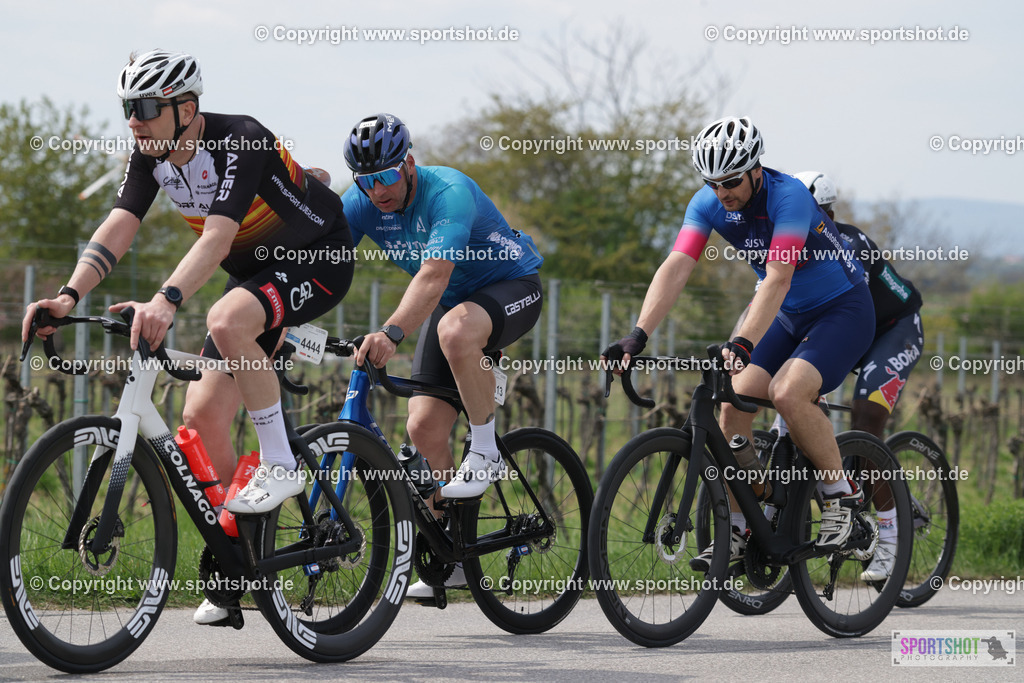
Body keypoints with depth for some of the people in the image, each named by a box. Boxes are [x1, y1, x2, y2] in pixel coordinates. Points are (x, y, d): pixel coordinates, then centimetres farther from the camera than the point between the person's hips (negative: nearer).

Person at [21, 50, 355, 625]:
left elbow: (218, 235, -42)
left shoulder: (238, 142, -29)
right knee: (203, 414, -3)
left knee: (227, 321, -37)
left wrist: (166, 302, -56)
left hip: (319, 260, -8)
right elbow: (118, 227, -14)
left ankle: (279, 465, -22)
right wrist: (68, 296, -31)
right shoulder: (151, 155, -6)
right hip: (257, 274, 8)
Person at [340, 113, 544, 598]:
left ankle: (486, 451, -20)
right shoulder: (362, 203, -12)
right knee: (424, 428, -8)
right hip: (453, 301, 7)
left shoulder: (449, 193, -31)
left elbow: (434, 274, -46)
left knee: (455, 330, -41)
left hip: (512, 286, -6)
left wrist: (391, 333, -60)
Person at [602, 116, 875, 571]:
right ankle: (736, 529, 1)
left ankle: (841, 494, -9)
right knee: (734, 401, -9)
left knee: (787, 392, -29)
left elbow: (778, 278, -39)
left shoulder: (788, 196, -29)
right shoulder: (708, 204, -10)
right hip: (789, 317, 7)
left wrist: (742, 344, -52)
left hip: (843, 311, -7)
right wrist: (638, 336, -34)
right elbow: (676, 268, -21)